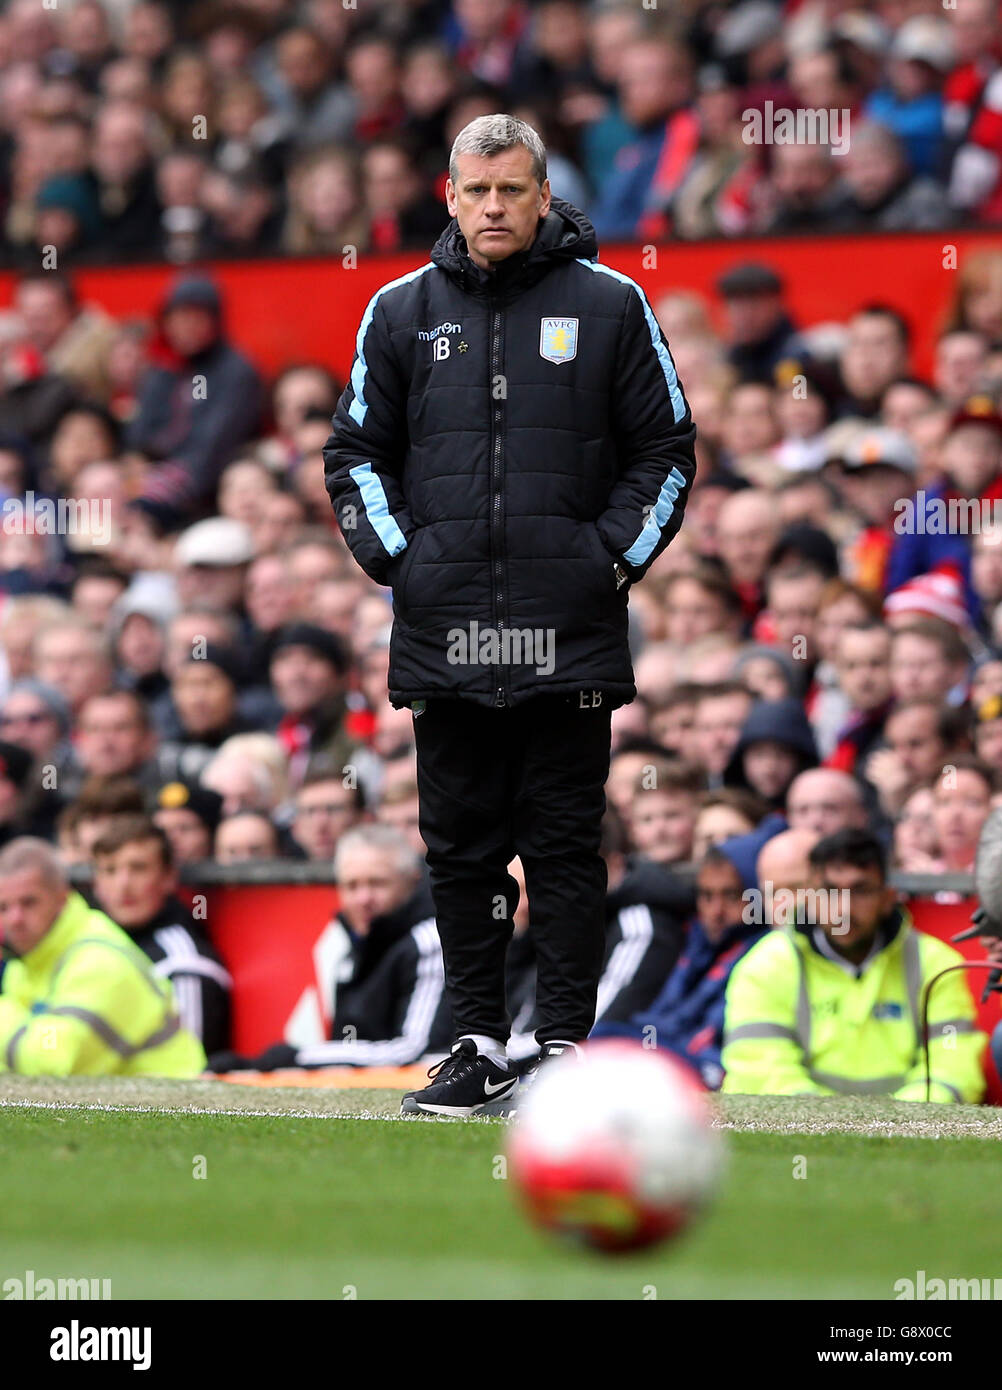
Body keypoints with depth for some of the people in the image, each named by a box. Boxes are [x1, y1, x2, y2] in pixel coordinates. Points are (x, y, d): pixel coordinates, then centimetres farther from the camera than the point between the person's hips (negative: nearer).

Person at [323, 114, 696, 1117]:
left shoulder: (609, 306, 4)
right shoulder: (402, 312, 10)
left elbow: (666, 449, 8)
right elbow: (354, 452, 16)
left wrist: (615, 557, -1)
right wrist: (396, 557, 3)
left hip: (571, 636, -2)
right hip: (442, 633, 2)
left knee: (565, 846, -1)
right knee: (460, 846, 6)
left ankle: (564, 1045, 2)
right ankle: (478, 1043, 13)